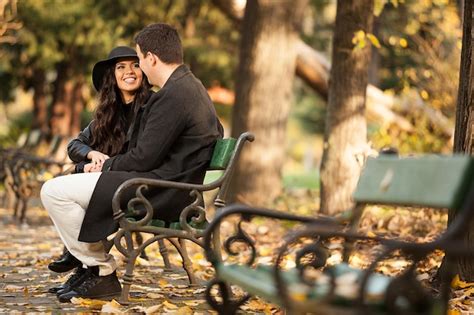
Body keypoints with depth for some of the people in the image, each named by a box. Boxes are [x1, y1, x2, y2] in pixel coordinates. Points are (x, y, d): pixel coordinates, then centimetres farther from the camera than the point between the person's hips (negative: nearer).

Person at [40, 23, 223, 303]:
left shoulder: (172, 95, -20)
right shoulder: (192, 86, 11)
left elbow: (144, 158, -21)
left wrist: (107, 166, -1)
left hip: (160, 194, -11)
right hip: (172, 189, 11)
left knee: (54, 191, -11)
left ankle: (102, 273, -3)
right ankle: (89, 263, 22)